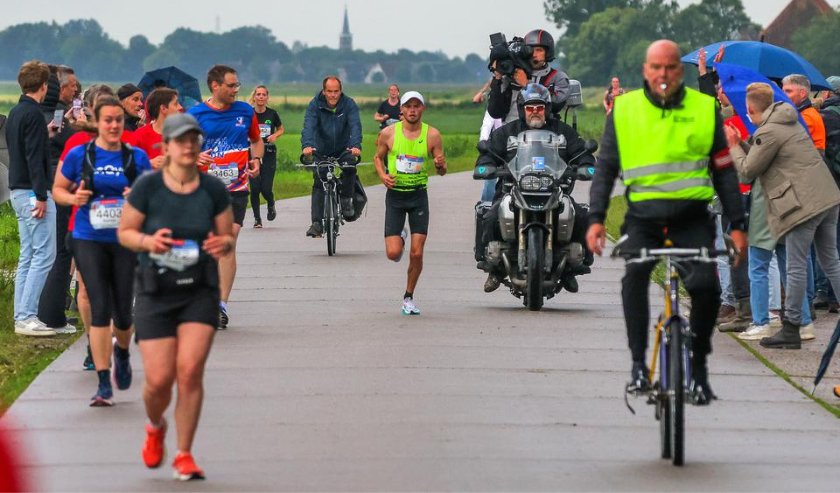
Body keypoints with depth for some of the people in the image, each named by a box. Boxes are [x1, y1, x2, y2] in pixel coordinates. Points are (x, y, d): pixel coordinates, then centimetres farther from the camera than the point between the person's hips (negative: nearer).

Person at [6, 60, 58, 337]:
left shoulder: (15, 113, 15)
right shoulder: (33, 113, -14)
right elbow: (34, 158, -19)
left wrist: (46, 134, 26)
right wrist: (41, 196, -20)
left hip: (18, 192, 10)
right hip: (32, 192, -10)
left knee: (28, 256, 11)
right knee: (44, 254, -8)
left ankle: (22, 317, 11)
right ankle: (27, 317, -11)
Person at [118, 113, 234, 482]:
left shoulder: (214, 190, -3)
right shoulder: (147, 187, -8)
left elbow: (228, 237, 6)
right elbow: (125, 232, 2)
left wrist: (223, 244, -17)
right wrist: (148, 241, -19)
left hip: (200, 291, 1)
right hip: (157, 292, -1)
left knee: (191, 369, -15)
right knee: (159, 379, -5)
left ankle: (184, 455, 0)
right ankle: (155, 428, 32)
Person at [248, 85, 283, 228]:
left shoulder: (272, 114, 1)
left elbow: (281, 129, 15)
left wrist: (275, 135, -5)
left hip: (269, 154, 0)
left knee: (266, 188, -7)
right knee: (255, 188, -7)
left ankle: (271, 205, 27)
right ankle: (257, 218, 8)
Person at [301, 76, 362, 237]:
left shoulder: (349, 104, -13)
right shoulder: (315, 105, -14)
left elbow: (355, 125, -26)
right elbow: (309, 125, -28)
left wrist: (356, 145, -46)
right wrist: (307, 145, -48)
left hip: (344, 149, 0)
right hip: (322, 150, 0)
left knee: (350, 169, -30)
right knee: (318, 184, -10)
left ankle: (346, 200, -7)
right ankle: (317, 223, -10)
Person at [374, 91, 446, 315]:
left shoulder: (432, 135, -3)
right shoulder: (388, 133, -3)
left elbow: (442, 171, 3)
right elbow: (378, 157, 13)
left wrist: (441, 165, -21)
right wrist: (383, 175, -7)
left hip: (419, 195, 0)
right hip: (395, 194, 0)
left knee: (417, 253, -5)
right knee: (393, 253, -7)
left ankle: (409, 297, 14)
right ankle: (401, 238, 30)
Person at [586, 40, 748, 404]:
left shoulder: (704, 109, 7)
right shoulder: (624, 111, 7)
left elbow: (723, 170, 12)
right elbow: (605, 167, 10)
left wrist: (737, 224, 8)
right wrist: (596, 218, -1)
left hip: (692, 215, 0)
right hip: (643, 215, 0)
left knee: (706, 285, -19)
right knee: (634, 276, -27)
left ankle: (699, 365, 2)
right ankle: (638, 365, -19)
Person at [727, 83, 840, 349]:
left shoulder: (768, 132, -10)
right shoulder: (792, 124, 19)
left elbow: (748, 170, -3)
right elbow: (761, 157, 24)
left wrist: (734, 146, 11)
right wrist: (742, 144, 19)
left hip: (804, 205, -9)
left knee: (797, 267, -3)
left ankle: (791, 329, 1)